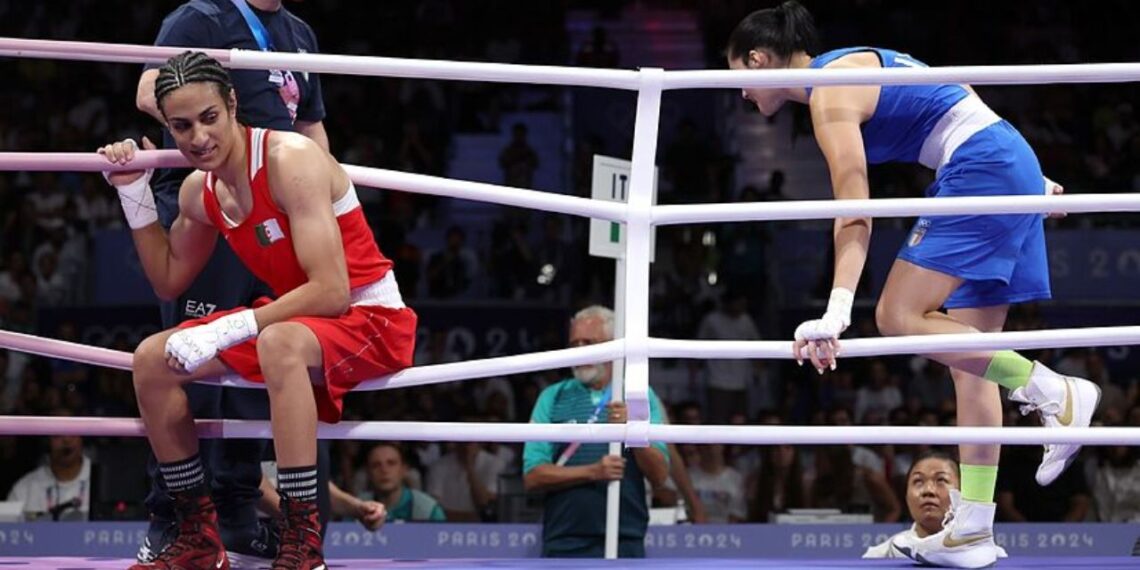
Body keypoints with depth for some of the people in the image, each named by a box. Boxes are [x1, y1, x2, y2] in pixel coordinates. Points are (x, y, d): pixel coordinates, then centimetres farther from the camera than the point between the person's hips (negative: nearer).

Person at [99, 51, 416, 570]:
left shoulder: (291, 161, -24)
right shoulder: (199, 191, 1)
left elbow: (332, 292, -31)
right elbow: (169, 283, 19)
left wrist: (224, 332, -31)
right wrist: (134, 197, 7)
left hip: (370, 318, -9)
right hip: (295, 318, 9)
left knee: (280, 344, -40)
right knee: (152, 360, 1)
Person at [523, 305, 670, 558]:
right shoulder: (552, 398, 9)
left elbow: (659, 475, 1)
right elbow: (533, 476, 0)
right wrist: (593, 472, -13)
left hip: (625, 543, 0)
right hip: (564, 544, 0)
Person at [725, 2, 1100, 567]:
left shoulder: (830, 94, -10)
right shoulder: (855, 66, 19)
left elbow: (854, 218, -19)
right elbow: (946, 99, 26)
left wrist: (837, 313, -26)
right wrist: (1032, 184, 32)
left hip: (981, 172, -10)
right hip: (1013, 166, 10)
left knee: (899, 315, -14)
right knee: (969, 359, 6)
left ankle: (1054, 392, -14)